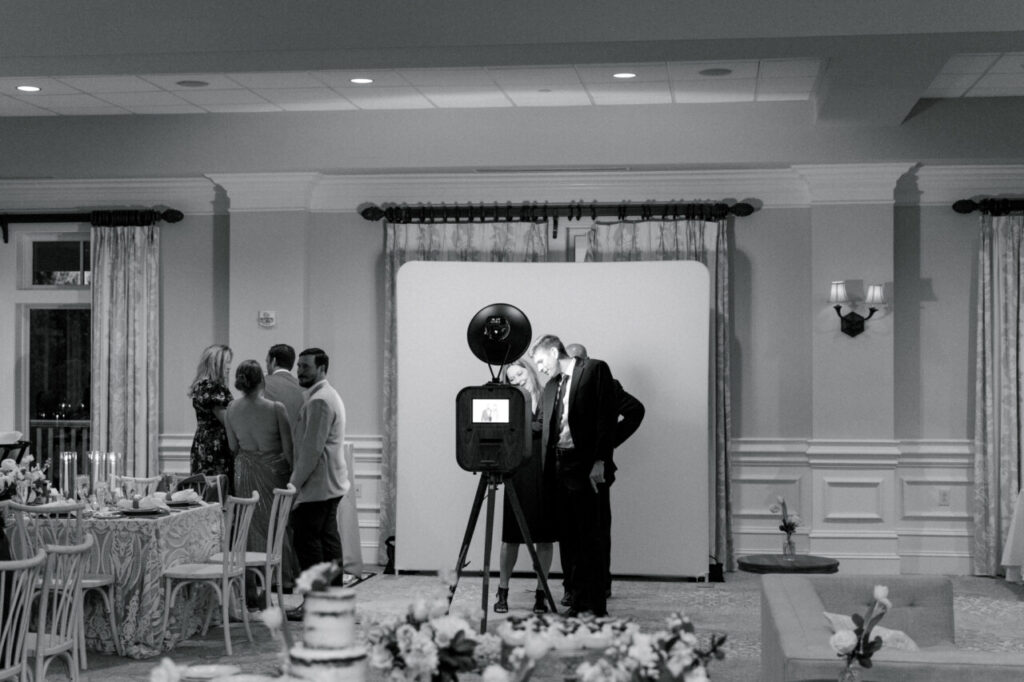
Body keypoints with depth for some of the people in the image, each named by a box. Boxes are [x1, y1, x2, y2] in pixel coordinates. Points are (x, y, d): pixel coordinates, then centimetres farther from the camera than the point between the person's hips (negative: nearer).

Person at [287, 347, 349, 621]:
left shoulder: (319, 401, -16)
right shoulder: (328, 396, 18)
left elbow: (312, 449, -20)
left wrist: (295, 483, -16)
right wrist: (297, 480, 19)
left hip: (317, 483, -11)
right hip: (330, 484, 11)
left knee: (306, 540, -8)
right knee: (328, 538, 11)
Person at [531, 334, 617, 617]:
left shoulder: (595, 369, 0)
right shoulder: (551, 387, 20)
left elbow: (606, 417, -7)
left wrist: (599, 461, -14)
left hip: (585, 466, -6)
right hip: (559, 466, 6)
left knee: (589, 537, -6)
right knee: (568, 538, 5)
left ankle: (596, 606, -2)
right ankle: (578, 601, 10)